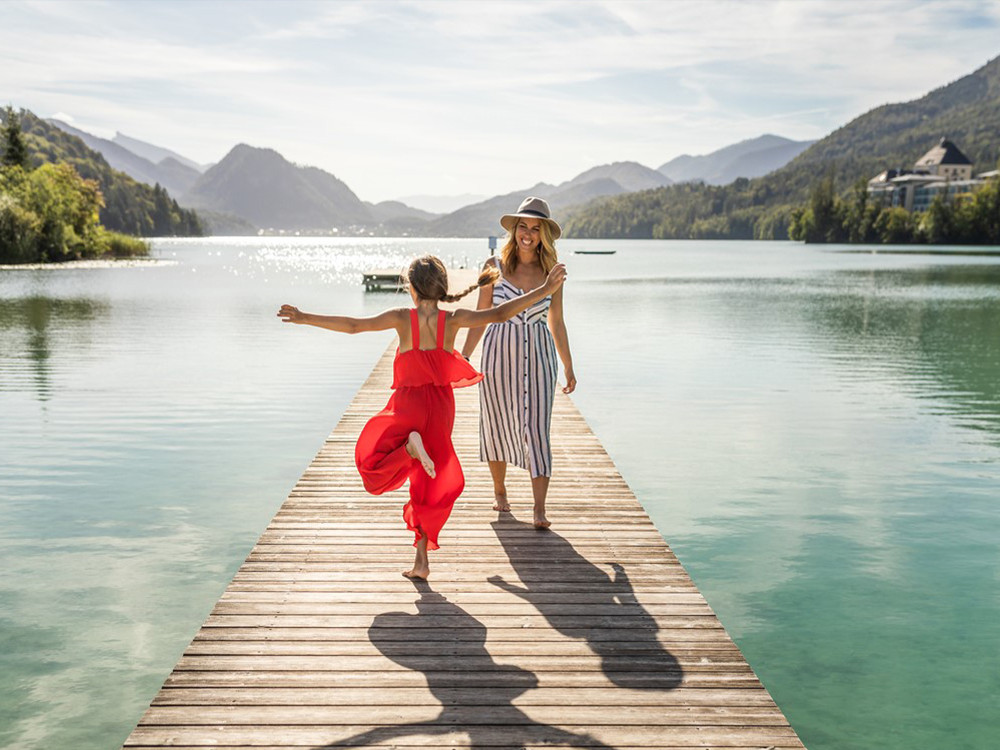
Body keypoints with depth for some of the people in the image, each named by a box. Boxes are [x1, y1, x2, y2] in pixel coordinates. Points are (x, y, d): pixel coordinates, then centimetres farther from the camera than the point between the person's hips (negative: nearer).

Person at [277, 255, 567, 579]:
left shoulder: (402, 318, -10)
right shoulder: (453, 320, -5)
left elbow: (353, 325, -12)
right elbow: (499, 314, -8)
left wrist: (305, 318, -6)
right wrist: (543, 290, -4)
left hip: (408, 403, -3)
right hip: (441, 406, 3)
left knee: (373, 464, 9)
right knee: (429, 487, 15)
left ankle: (410, 446, -22)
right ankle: (421, 560, 15)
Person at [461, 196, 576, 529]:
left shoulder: (552, 271, 2)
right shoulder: (495, 266, -1)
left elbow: (556, 321, 9)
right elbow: (480, 317, 4)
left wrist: (568, 367, 11)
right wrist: (463, 357, 0)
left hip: (539, 356, 0)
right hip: (499, 354, 0)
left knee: (536, 431, -6)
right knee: (496, 426, 11)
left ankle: (539, 509, -2)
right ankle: (499, 490, 33)